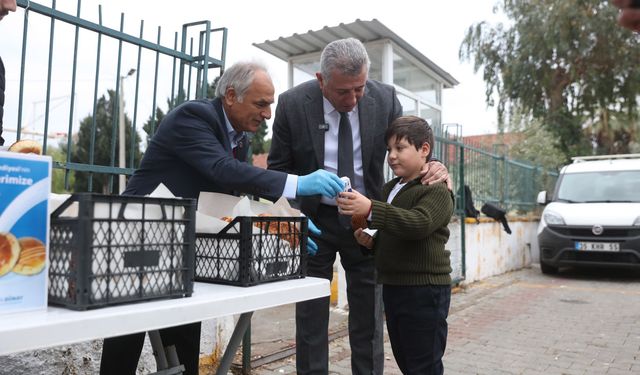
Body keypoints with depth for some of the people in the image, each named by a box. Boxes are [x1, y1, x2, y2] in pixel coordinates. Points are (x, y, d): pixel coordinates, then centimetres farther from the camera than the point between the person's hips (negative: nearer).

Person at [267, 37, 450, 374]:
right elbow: (278, 167, -4)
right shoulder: (293, 103, -14)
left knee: (368, 313, 8)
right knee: (310, 313, 6)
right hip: (313, 218, -1)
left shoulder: (385, 98, -11)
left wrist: (432, 168, -22)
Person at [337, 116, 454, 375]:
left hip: (425, 288, -8)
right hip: (392, 286, 8)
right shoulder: (389, 189, 14)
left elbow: (419, 223, -30)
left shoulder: (437, 190, -10)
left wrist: (370, 209, -38)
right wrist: (371, 241, 5)